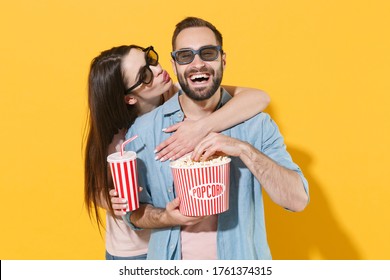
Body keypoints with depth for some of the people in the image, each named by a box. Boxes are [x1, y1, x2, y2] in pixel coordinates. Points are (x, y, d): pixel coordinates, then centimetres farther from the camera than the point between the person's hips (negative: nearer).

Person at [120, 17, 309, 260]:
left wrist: (244, 149, -28)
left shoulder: (256, 124, -11)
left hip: (240, 257, 0)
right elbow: (134, 211, -2)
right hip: (171, 263, 0)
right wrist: (168, 218, -22)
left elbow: (298, 200, -17)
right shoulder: (143, 131, -9)